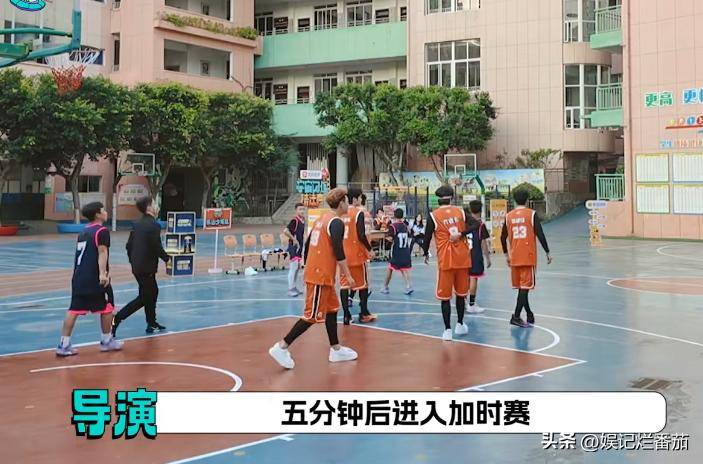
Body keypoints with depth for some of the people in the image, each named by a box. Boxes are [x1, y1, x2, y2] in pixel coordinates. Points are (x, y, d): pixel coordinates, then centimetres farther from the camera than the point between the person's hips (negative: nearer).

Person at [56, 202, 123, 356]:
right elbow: (102, 252, -20)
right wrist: (103, 273, -30)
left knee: (74, 310, 4)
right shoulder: (102, 231, -7)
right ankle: (106, 341, 19)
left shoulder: (83, 232, 18)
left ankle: (64, 345, -1)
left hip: (79, 277, 7)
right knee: (107, 307, 9)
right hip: (95, 278, -7)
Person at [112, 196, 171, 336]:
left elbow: (129, 245, 11)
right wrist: (167, 258, -4)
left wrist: (133, 261, 23)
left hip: (137, 266, 9)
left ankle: (152, 324, 29)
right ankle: (116, 319, -10)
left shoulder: (138, 224, 9)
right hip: (147, 267, -9)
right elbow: (157, 247, -20)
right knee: (143, 298, -2)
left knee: (153, 292, 21)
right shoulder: (154, 225, -16)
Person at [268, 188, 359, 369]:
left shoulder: (322, 219, 14)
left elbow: (307, 245, 17)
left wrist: (308, 268, 24)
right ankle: (282, 347, -6)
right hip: (321, 276, -10)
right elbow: (338, 252, -20)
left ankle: (335, 350, 23)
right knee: (313, 316, -6)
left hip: (313, 272, 10)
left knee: (332, 309, 16)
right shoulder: (336, 222, -13)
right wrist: (348, 275, -13)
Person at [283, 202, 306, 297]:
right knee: (293, 267, -9)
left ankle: (294, 287, 24)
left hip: (299, 246, 9)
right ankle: (290, 289, -5)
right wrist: (294, 239, -19)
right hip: (294, 246, -9)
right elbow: (285, 231, -26)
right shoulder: (294, 220, -16)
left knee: (297, 268, 14)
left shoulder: (303, 220, 9)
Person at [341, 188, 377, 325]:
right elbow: (361, 235, -19)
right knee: (362, 284, 9)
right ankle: (364, 314, 14)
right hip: (357, 254, -5)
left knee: (344, 284, 4)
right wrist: (369, 249, -6)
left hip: (343, 254, 5)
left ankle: (347, 316, 1)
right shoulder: (358, 213, -11)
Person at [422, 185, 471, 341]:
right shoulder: (460, 211, 3)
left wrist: (426, 254, 12)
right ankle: (460, 325, 28)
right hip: (462, 258, 3)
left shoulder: (434, 215, -6)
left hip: (445, 261, -3)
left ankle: (448, 330, -2)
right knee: (461, 293, 17)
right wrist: (461, 233, 2)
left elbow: (427, 237, -3)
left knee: (445, 297, 2)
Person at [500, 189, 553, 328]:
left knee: (521, 286, 15)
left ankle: (529, 314, 26)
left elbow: (503, 237, 10)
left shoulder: (509, 216, 6)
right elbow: (540, 235, -10)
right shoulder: (532, 214, -5)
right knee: (525, 286, -3)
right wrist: (547, 252, -1)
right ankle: (516, 316, -12)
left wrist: (506, 254, 23)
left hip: (514, 257, 4)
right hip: (528, 256, -4)